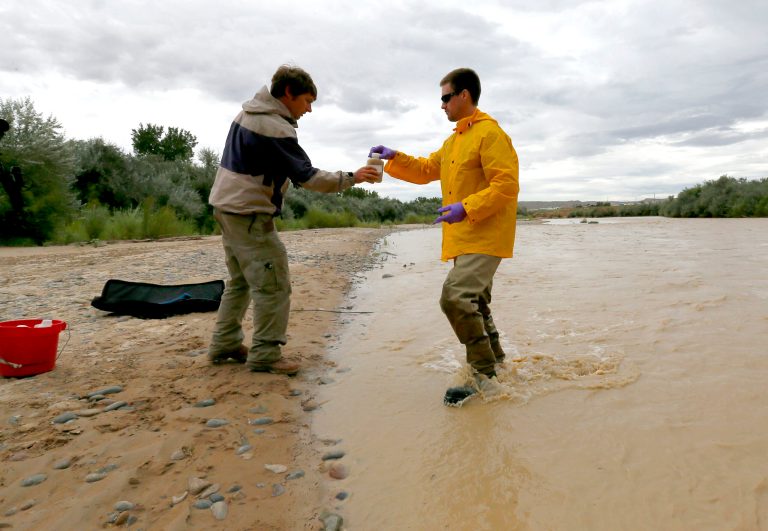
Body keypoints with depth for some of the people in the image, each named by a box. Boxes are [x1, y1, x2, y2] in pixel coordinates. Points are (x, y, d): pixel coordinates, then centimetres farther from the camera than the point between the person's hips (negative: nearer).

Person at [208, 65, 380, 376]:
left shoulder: (249, 113, 12)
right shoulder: (275, 129, -18)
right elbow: (307, 177, -20)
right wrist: (351, 178, -14)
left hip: (228, 207, 10)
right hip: (249, 215, -10)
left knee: (240, 281, 17)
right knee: (273, 285, -5)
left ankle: (225, 344, 24)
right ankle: (264, 355, 1)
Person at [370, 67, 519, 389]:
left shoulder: (490, 133, -11)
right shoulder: (454, 140, 19)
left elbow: (506, 185, -19)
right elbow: (427, 170, 24)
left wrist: (467, 208, -27)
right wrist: (395, 159, 11)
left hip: (485, 237, -10)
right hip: (465, 238, 10)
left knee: (455, 297, -21)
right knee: (471, 303, 17)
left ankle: (484, 372, -8)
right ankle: (495, 363, 34)